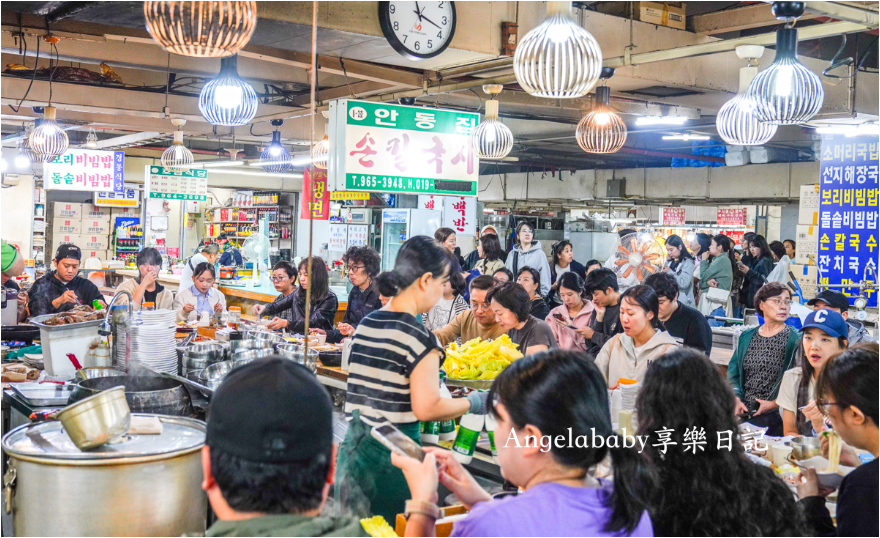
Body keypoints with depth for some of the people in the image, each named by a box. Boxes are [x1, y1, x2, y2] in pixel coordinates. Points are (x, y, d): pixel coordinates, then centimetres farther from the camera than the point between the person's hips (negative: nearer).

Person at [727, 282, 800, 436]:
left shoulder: (796, 339, 0)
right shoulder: (746, 337, 15)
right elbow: (733, 371, 13)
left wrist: (776, 403, -13)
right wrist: (736, 399, -3)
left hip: (775, 416, -4)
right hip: (743, 412, 4)